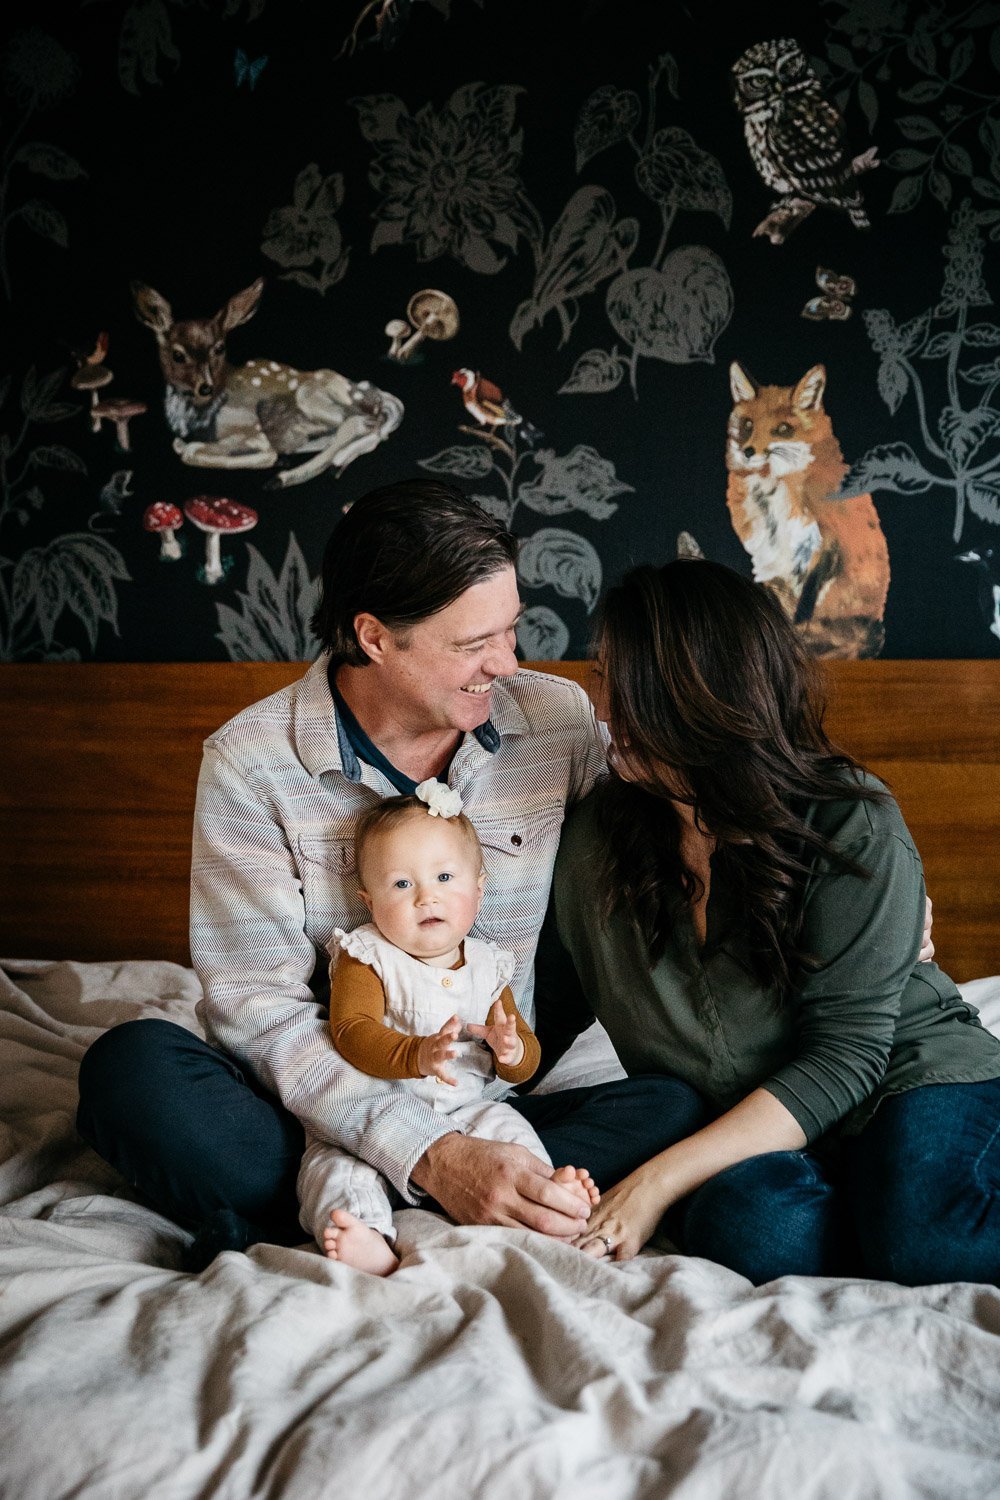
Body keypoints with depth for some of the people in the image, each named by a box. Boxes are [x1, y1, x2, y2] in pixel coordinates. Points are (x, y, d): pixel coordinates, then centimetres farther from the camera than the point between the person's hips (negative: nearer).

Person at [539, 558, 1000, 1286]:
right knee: (756, 1231, -33)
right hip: (734, 1130, 4)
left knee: (923, 1233, -37)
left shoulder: (854, 828, -14)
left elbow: (844, 1055, -19)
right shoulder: (597, 836, -1)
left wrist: (659, 1179, -26)